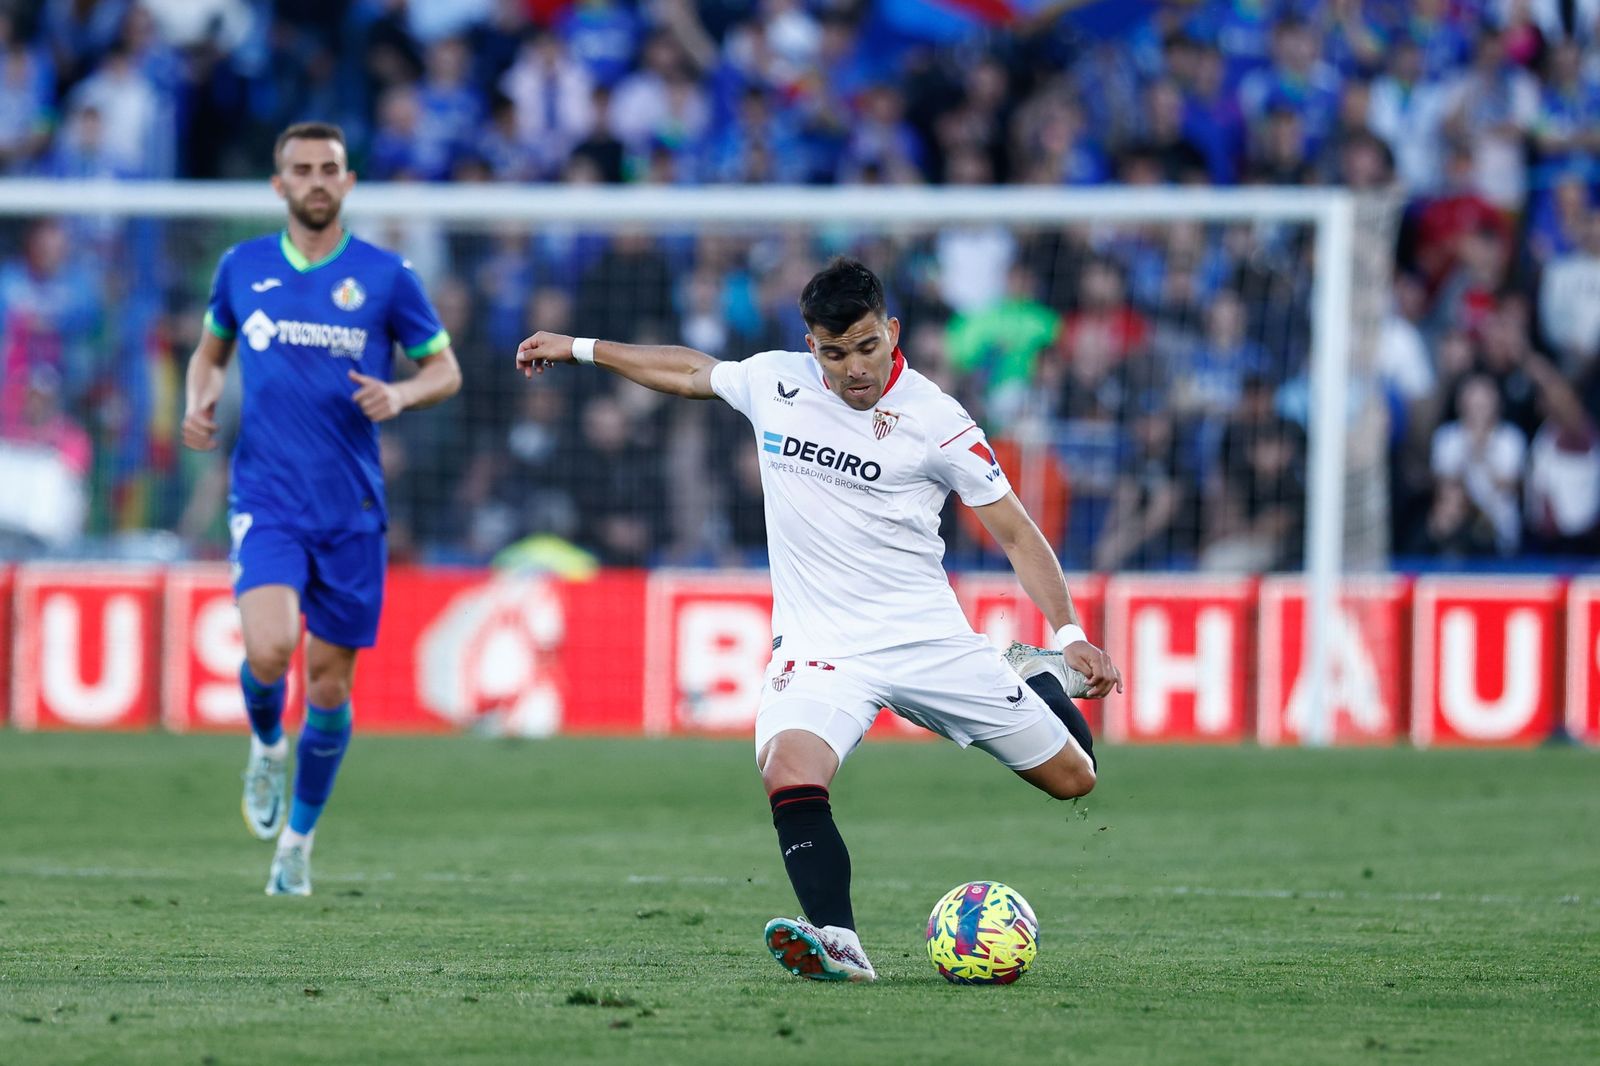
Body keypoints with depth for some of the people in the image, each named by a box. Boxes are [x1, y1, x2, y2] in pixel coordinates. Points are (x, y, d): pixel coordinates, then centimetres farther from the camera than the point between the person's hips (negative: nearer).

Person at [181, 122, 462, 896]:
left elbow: (443, 369, 8)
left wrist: (401, 395, -14)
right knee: (268, 651, -23)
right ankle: (266, 747, 12)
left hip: (351, 509, 0)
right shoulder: (242, 268, 5)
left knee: (329, 683, 5)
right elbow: (211, 349, 22)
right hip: (266, 502, 0)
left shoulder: (385, 276, 0)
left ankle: (298, 839, 26)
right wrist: (198, 399, 0)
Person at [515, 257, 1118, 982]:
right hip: (820, 645, 1)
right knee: (789, 774, -32)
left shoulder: (935, 420, -7)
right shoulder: (774, 381, 2)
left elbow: (1017, 534, -1)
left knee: (1072, 778, 6)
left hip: (929, 640, -1)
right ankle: (838, 944, -37)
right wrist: (581, 348, 27)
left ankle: (1040, 676, 40)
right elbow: (692, 372, 24)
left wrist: (1070, 634, -11)